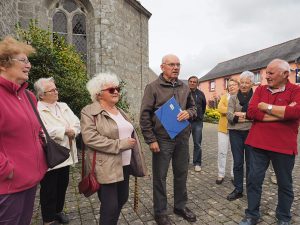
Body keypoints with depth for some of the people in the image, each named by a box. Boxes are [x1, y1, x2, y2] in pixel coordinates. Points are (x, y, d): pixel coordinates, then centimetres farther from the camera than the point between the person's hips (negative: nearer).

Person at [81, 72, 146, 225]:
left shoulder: (120, 111, 14)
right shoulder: (89, 112, -10)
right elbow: (90, 138, -21)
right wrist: (120, 144, -20)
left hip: (125, 164, 8)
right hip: (106, 167, -7)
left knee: (122, 199, 18)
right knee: (110, 206, 2)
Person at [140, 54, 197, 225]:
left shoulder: (185, 87, 9)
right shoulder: (153, 87, -6)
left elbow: (193, 107, 17)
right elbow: (145, 115, -8)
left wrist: (189, 113, -8)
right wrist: (151, 140, -13)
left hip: (182, 138, 5)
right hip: (162, 139, -4)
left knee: (182, 173, 17)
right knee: (160, 177, 8)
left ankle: (181, 206, 39)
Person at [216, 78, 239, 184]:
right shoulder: (224, 97, 9)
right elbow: (220, 108, -9)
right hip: (223, 128, 2)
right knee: (222, 152, 5)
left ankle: (234, 175, 24)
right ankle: (221, 174, 18)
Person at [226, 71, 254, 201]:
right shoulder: (233, 98, 4)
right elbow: (229, 115, -8)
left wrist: (241, 114, -18)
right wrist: (248, 116, -20)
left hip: (251, 133, -1)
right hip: (236, 133, 1)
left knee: (250, 163, 8)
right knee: (237, 162, 8)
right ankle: (238, 190, 21)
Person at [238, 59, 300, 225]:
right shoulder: (260, 90, 6)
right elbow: (251, 112, -9)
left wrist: (267, 107, -14)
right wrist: (283, 113, -13)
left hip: (283, 146, -2)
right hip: (258, 143, 3)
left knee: (285, 184, 16)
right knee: (254, 180, 9)